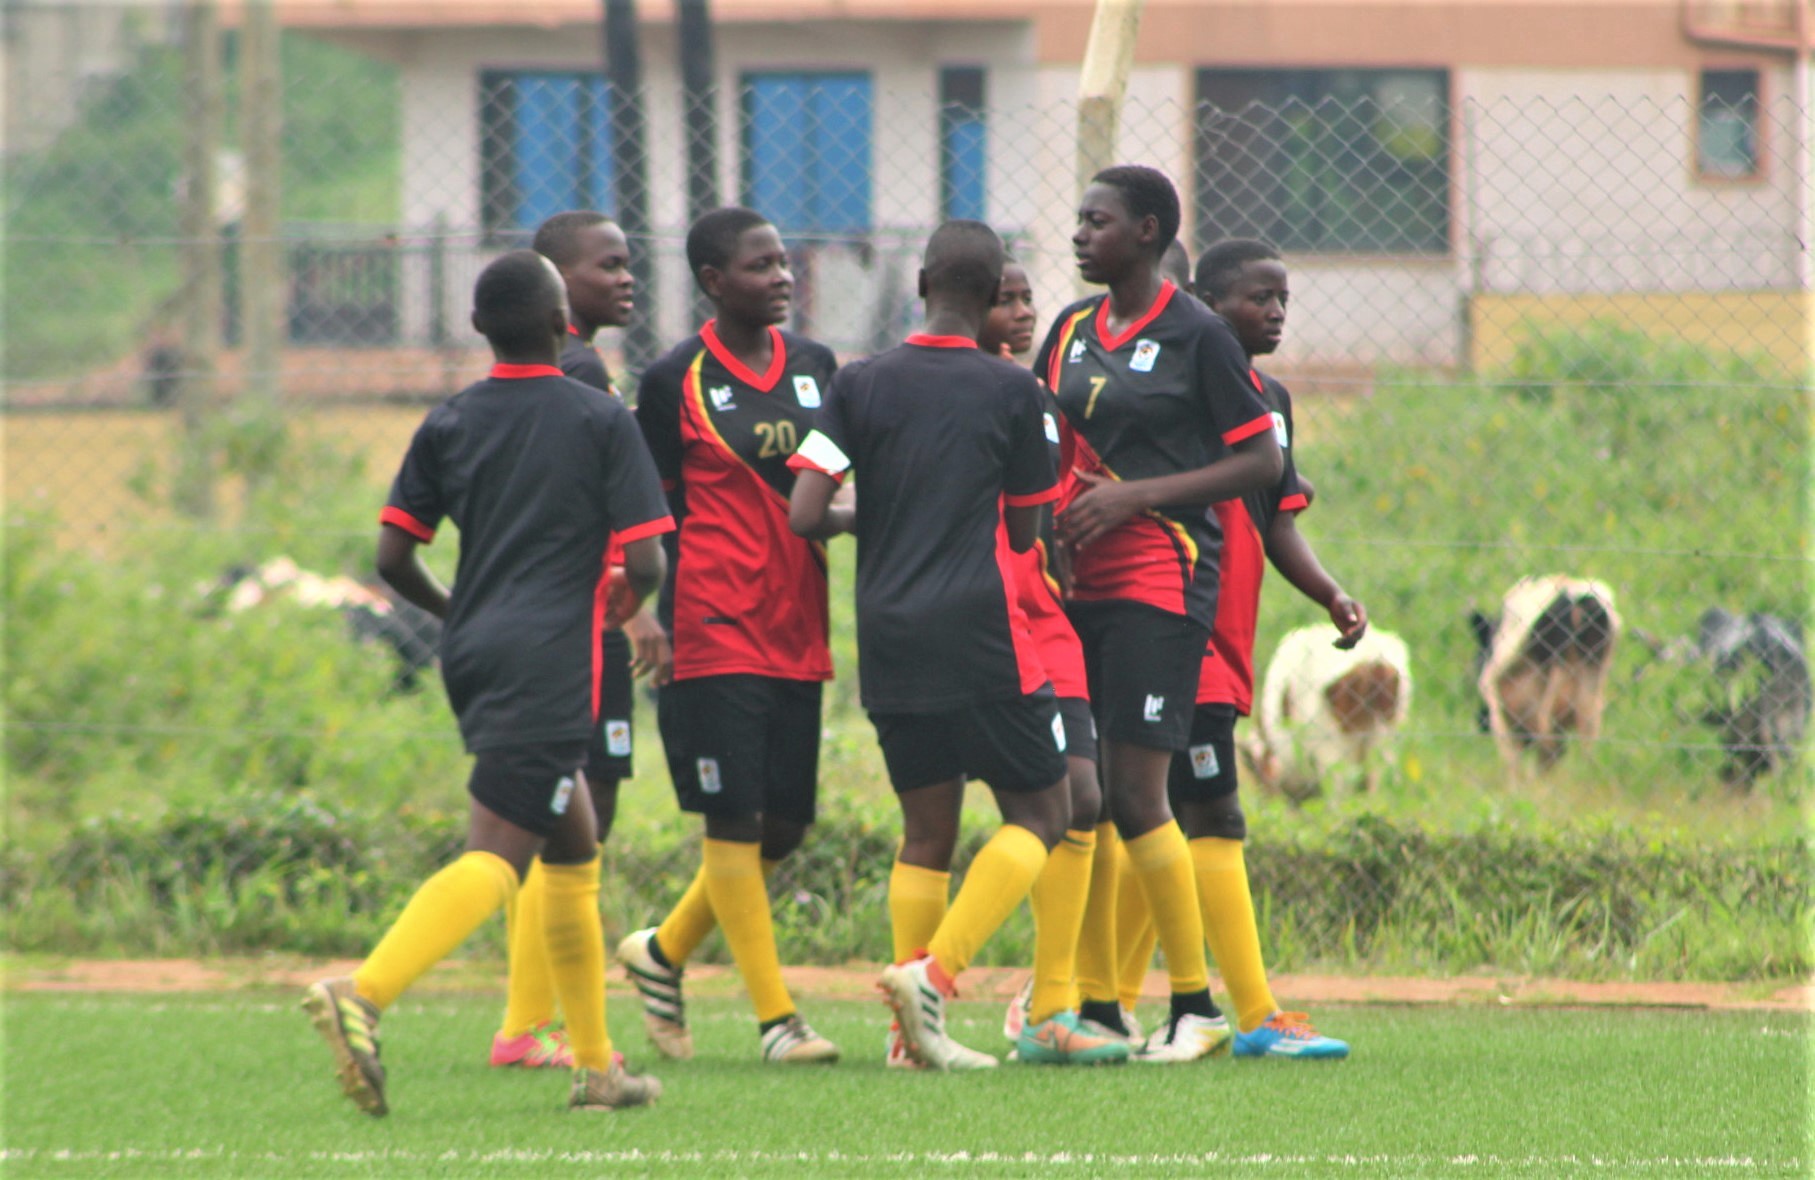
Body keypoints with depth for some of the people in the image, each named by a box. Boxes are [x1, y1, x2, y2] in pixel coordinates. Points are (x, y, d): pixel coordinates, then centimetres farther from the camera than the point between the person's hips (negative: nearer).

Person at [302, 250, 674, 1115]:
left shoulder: (447, 425, 9)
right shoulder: (600, 421, -3)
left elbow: (393, 558, 6)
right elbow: (645, 564, -7)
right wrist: (621, 610, 16)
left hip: (474, 653, 7)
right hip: (553, 662, -7)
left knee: (574, 851, 20)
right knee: (493, 856, -16)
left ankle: (595, 1066, 23)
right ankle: (364, 992, -38)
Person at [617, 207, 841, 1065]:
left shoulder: (815, 367, 11)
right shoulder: (677, 380, -4)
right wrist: (645, 609, -9)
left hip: (796, 632, 6)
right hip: (713, 632, -6)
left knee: (784, 824, 6)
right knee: (734, 821, -6)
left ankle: (663, 952, 28)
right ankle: (775, 1017, -1)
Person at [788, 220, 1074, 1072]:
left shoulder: (860, 385, 3)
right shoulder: (1012, 391, -2)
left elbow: (804, 515, -3)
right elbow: (1026, 530, 5)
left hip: (888, 640, 4)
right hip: (982, 634, -4)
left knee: (925, 834, 13)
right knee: (1040, 813, 6)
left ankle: (915, 1031, 5)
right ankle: (934, 971, -13)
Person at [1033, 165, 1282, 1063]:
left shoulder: (1196, 335, -5)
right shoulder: (1072, 330, 14)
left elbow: (1262, 461, -6)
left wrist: (1136, 494, -13)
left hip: (1160, 585, -6)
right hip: (1076, 586, 6)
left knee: (1135, 794, -11)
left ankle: (1195, 1005, -2)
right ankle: (1095, 1006, 8)